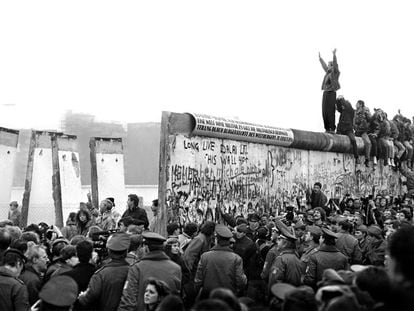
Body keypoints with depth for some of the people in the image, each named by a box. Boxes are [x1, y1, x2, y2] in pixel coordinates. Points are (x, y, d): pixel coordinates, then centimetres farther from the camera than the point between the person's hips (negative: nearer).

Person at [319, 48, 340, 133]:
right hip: (325, 92, 8)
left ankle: (332, 129, -10)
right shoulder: (328, 72, 18)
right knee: (324, 112, 5)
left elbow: (335, 64, -15)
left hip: (331, 93, -8)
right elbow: (324, 65, 32)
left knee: (330, 112, -11)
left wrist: (334, 55, -21)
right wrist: (320, 58, 40)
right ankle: (327, 128, 8)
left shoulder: (335, 72, -2)